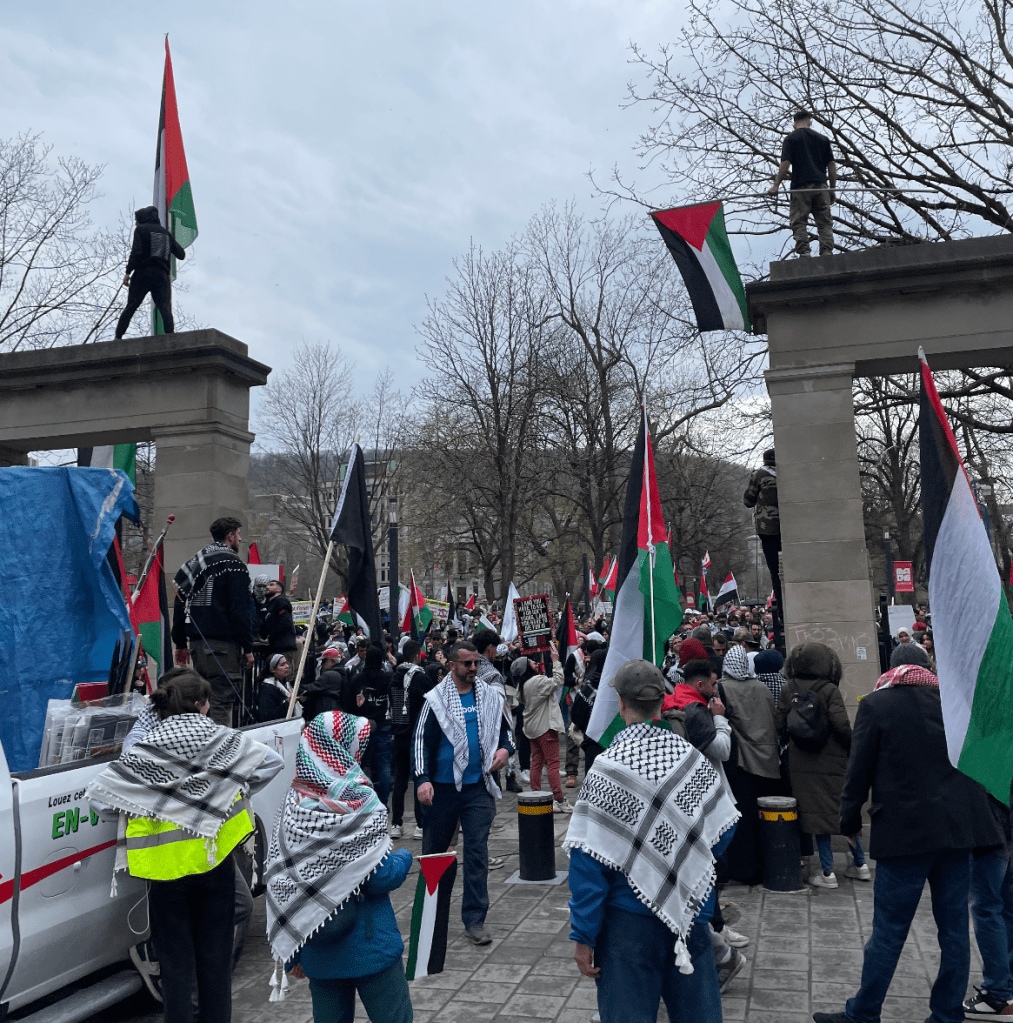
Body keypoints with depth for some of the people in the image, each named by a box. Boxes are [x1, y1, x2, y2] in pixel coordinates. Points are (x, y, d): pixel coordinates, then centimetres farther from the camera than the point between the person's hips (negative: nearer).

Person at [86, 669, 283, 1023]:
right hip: (217, 862, 2)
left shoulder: (144, 754, -11)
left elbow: (97, 792, -10)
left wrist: (130, 809, 7)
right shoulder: (223, 740, -5)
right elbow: (272, 761, 4)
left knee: (177, 963, 11)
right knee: (216, 958, 16)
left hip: (168, 866, -2)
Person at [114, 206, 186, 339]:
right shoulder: (165, 232, 19)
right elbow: (181, 254, 19)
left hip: (143, 273, -3)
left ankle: (118, 336, 0)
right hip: (162, 275, 3)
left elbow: (136, 252, -9)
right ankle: (171, 334, -26)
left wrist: (128, 272, -10)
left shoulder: (141, 229, 5)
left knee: (131, 307, 2)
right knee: (165, 307, -6)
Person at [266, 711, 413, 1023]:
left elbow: (280, 885, 2)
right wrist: (405, 857, 3)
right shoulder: (360, 804, -18)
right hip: (370, 949, -5)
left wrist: (291, 954, 12)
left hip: (317, 952, 5)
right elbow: (381, 878, -19)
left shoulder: (293, 805, -3)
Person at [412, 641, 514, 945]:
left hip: (478, 786, 2)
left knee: (477, 851, -2)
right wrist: (422, 779, -17)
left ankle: (474, 919, 6)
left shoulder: (489, 697, 6)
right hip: (443, 787, -2)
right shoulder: (436, 700, -6)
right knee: (434, 849, 13)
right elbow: (421, 741, -7)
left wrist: (505, 748, 0)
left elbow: (504, 729, 20)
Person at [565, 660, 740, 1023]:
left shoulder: (606, 770, -15)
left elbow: (588, 861, -15)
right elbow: (721, 832, 5)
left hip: (629, 917, -4)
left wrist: (583, 935, -9)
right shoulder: (694, 759, -5)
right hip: (692, 911, 4)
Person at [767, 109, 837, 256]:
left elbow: (785, 164, -6)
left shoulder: (790, 139, 6)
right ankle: (827, 253, -6)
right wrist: (833, 189, 17)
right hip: (821, 186, 3)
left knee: (798, 222, -2)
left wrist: (776, 185, 0)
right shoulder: (823, 138, 17)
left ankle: (804, 253, -15)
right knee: (825, 223, 4)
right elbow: (832, 165, 13)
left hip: (800, 186, -3)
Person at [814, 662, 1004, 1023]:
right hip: (959, 828, 5)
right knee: (954, 929, 13)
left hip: (906, 832, -5)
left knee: (888, 931, 2)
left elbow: (859, 770, -3)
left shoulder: (875, 705, -2)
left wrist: (850, 819, 8)